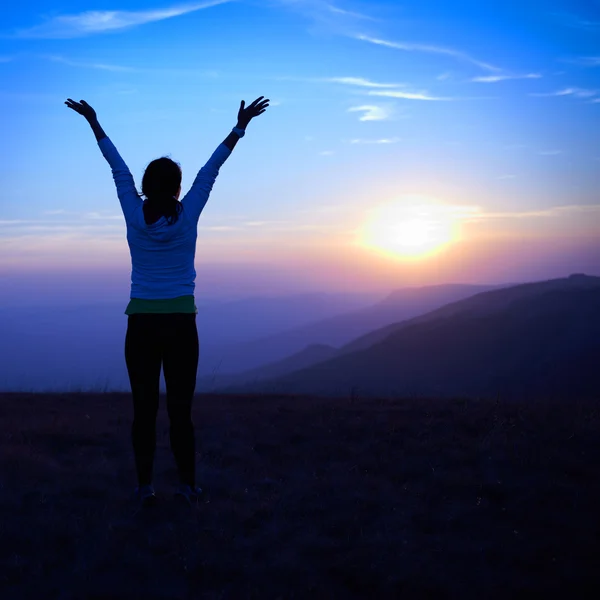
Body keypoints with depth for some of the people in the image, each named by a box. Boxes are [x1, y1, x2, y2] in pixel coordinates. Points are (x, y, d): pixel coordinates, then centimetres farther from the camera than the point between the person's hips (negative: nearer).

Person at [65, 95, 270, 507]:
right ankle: (188, 485, 7)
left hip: (142, 323, 1)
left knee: (145, 408, 4)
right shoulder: (188, 216, -4)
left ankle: (145, 486, 6)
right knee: (181, 409, 3)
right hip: (181, 323, 0)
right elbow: (211, 170, 1)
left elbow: (119, 169, 6)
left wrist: (94, 123, 18)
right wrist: (241, 125, 8)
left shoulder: (135, 216, -3)